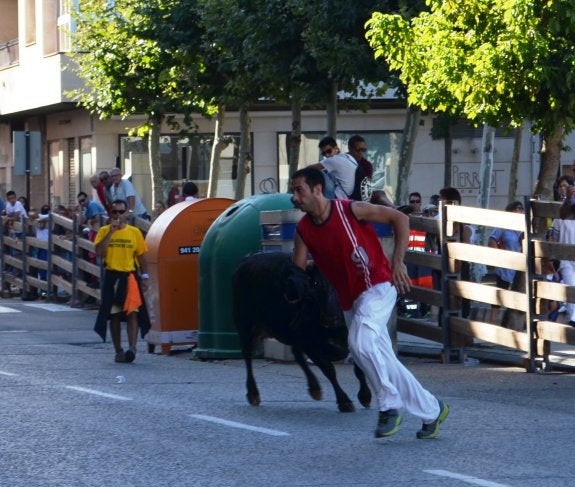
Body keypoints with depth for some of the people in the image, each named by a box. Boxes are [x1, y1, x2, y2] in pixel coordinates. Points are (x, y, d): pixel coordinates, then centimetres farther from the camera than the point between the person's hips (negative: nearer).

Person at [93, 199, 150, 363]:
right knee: (114, 315, 6)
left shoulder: (134, 232, 5)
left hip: (129, 277, 0)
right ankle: (118, 351, 13)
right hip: (112, 277, 0)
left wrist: (144, 276, 3)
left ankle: (132, 347, -20)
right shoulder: (104, 231, 3)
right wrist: (111, 232, -14)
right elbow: (99, 251, -12)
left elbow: (141, 256, 9)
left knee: (132, 312, -12)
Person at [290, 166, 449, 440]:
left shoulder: (350, 210, -14)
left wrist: (397, 262, -14)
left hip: (377, 287, -7)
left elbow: (399, 219, -9)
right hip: (349, 301, 7)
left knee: (360, 343, -28)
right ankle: (432, 410, 20)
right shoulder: (303, 230, 2)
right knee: (383, 361, 8)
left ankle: (389, 404, -13)